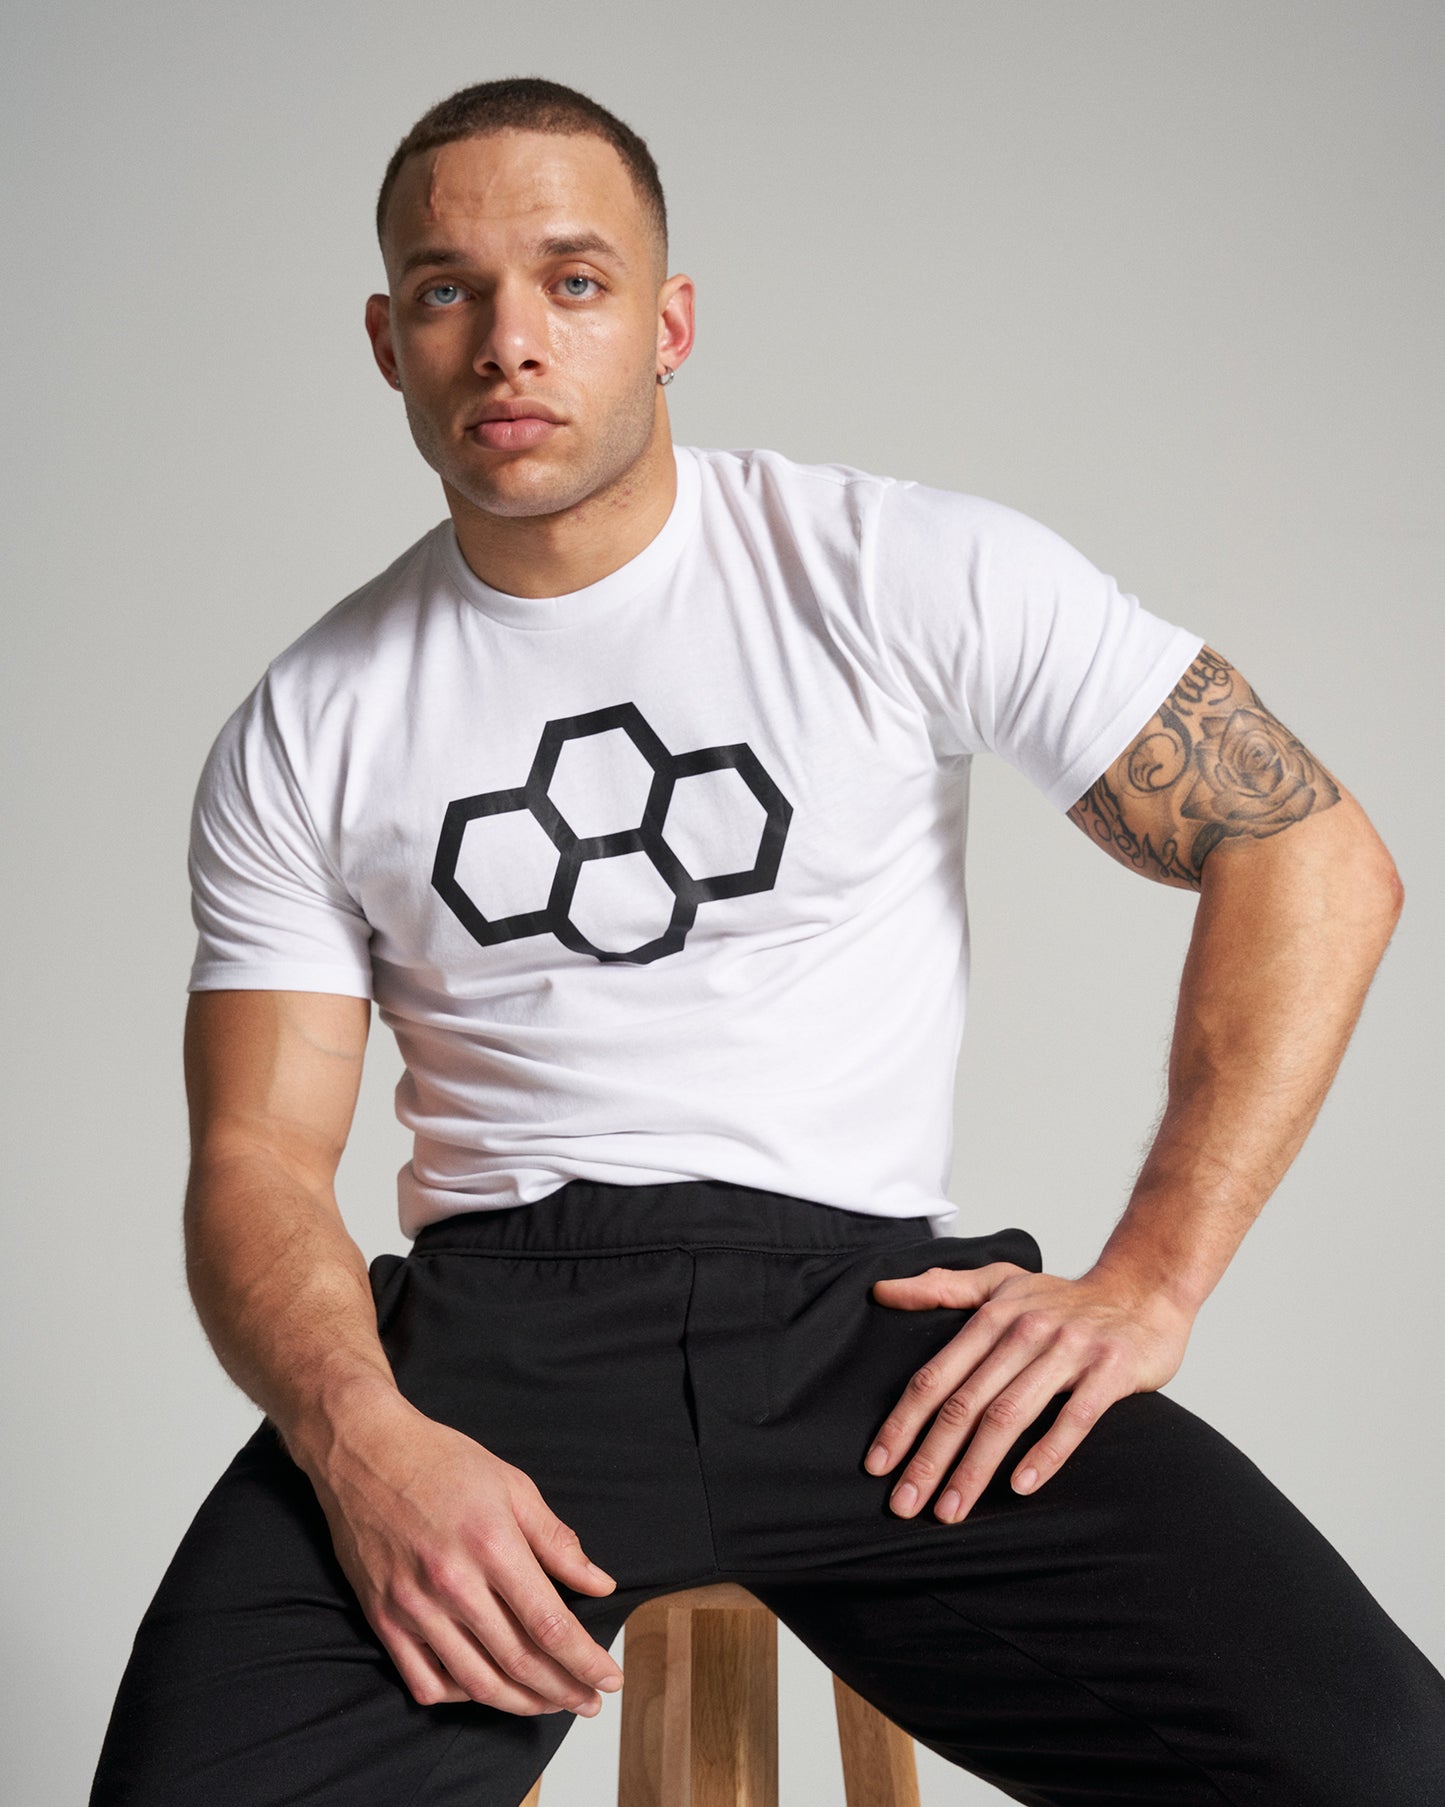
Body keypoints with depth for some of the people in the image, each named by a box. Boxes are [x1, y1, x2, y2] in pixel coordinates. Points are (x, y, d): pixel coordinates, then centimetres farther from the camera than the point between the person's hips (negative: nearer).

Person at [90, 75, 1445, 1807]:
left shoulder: (917, 574, 2)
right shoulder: (304, 735, 9)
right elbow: (254, 1157, 5)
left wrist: (1148, 1280, -6)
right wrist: (364, 1435, -17)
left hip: (866, 1300, 0)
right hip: (496, 1317, 1)